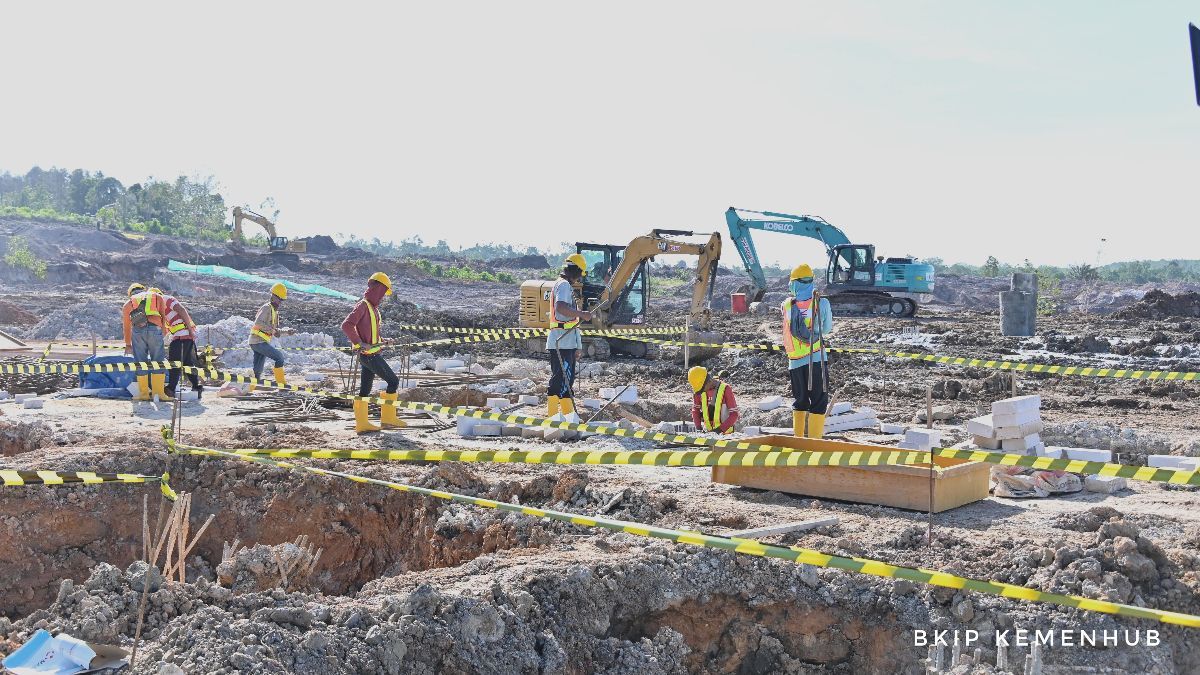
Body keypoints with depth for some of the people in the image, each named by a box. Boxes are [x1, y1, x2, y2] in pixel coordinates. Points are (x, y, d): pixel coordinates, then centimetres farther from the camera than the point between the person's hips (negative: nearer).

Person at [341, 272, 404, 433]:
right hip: (369, 355, -9)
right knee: (393, 381, -4)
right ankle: (388, 417, 1)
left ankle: (362, 423, 14)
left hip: (371, 354, 9)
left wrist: (384, 340, 18)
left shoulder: (372, 307, 15)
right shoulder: (362, 306, -14)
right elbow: (346, 325, -25)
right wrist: (360, 343, -25)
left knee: (365, 389, 10)